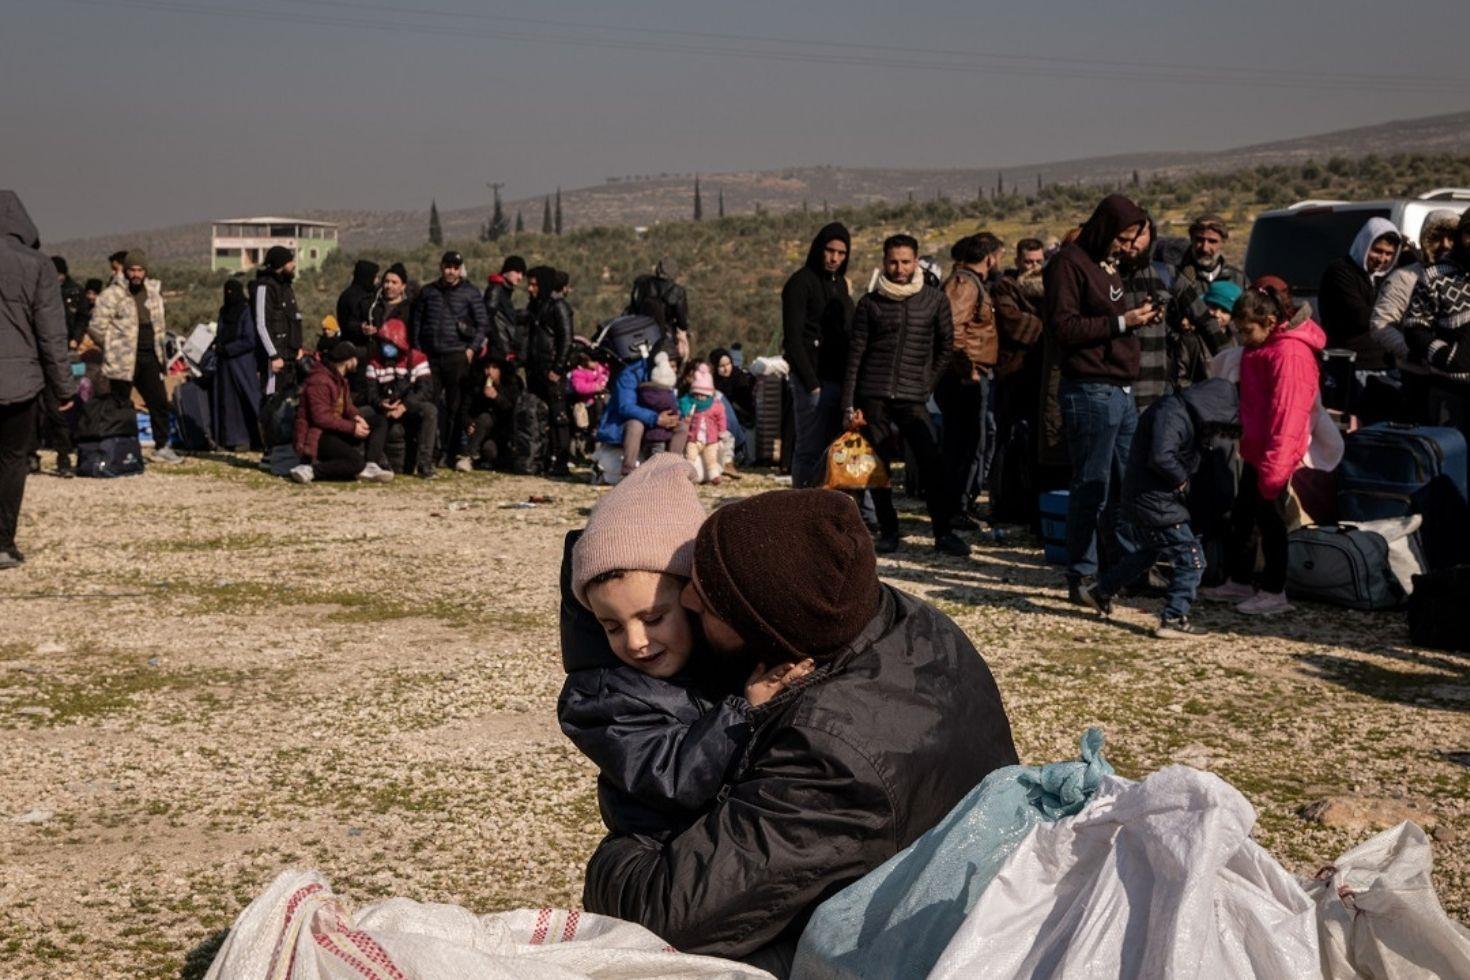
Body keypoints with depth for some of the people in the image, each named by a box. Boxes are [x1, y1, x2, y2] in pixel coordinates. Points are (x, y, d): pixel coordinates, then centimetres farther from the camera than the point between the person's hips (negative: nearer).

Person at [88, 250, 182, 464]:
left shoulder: (154, 290, 10)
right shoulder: (112, 295, -9)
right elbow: (96, 327, -8)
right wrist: (114, 347, -1)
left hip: (149, 358, 6)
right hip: (123, 361, -6)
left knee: (159, 402, 7)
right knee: (122, 406, 0)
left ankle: (162, 447, 17)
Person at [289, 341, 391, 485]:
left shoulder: (339, 378, 12)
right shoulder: (320, 381, -20)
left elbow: (346, 405, 15)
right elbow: (321, 418, -25)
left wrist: (357, 417, -9)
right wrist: (352, 427, -24)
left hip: (335, 430, 10)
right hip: (317, 436, -10)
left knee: (380, 423, 5)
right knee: (357, 462, -30)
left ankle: (369, 467, -11)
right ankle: (310, 470, -25)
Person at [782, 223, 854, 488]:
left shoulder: (840, 284, 18)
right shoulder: (801, 282, -5)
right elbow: (793, 339, -11)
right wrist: (811, 384, -16)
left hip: (838, 380, 7)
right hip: (814, 381, -7)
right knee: (811, 451, -7)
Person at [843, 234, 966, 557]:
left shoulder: (934, 299, 5)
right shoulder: (870, 303, 4)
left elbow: (946, 346, 13)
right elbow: (855, 355, 4)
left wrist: (929, 384, 5)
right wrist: (849, 406, -1)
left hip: (912, 397, -1)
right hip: (873, 396, 1)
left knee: (931, 463, -11)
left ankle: (943, 532, -4)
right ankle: (888, 531, 14)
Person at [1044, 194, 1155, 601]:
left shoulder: (1109, 265, 21)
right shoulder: (1069, 263, -8)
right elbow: (1062, 327, -16)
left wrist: (1138, 318, 10)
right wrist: (1121, 323, -16)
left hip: (1120, 391, 9)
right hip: (1089, 391, -9)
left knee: (1125, 486, 11)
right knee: (1091, 488, -5)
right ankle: (1082, 576, 3)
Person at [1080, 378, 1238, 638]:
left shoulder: (1185, 412, 11)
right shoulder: (1171, 413, -22)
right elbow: (1161, 457, -32)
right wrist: (1181, 479, -16)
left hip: (1148, 497, 11)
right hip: (1153, 500, -11)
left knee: (1151, 551, 28)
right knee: (1191, 559, -7)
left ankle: (1099, 590, 37)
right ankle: (1173, 619, -1)